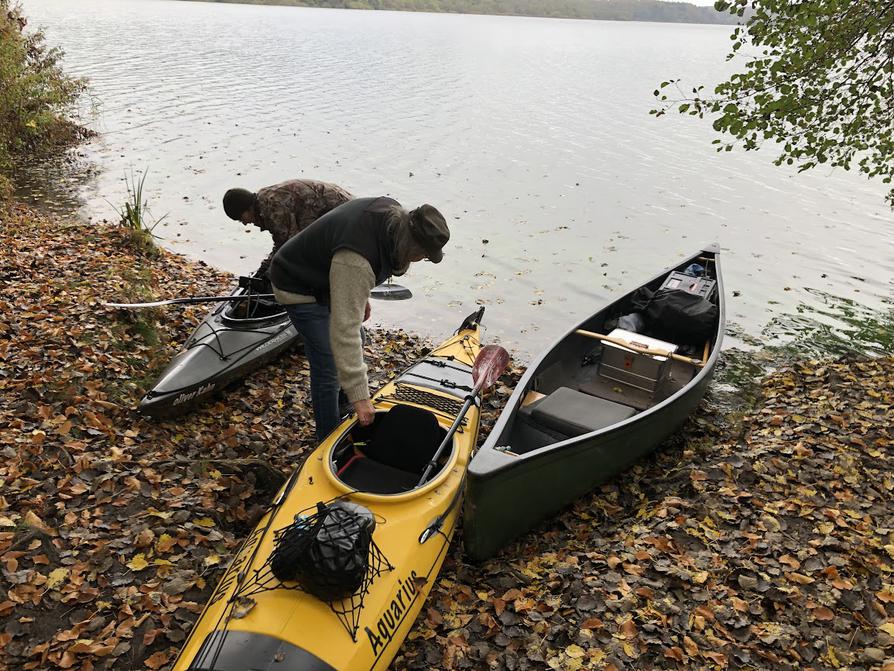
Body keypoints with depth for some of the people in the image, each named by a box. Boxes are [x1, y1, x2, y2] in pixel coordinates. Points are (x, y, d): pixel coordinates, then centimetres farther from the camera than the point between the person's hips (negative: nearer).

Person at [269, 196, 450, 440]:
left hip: (326, 280, 9)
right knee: (328, 367, -9)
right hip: (300, 290, -9)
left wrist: (362, 297, 13)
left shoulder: (393, 213, -16)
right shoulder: (355, 262, -42)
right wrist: (359, 395, -39)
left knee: (354, 350, 18)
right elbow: (344, 329, -41)